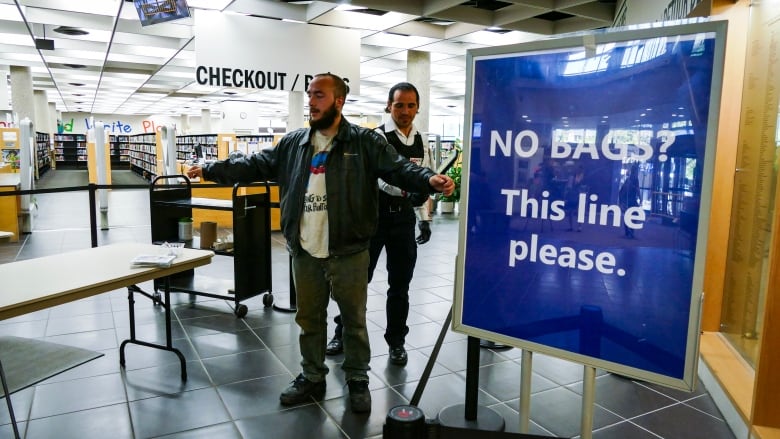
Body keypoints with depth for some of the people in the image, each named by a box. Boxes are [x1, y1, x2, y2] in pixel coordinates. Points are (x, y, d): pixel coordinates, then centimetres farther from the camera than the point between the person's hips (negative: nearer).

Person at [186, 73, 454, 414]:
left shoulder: (364, 142, -6)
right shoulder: (293, 143, 8)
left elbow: (398, 168, -15)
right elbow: (254, 165, 12)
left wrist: (429, 180, -34)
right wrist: (210, 170, 8)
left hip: (348, 251, -4)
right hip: (304, 251, 5)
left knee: (354, 318, 11)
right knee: (309, 318, 18)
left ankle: (358, 381, 30)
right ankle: (312, 377, 37)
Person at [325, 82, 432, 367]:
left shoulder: (422, 143, 8)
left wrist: (425, 219, 6)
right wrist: (407, 192, -41)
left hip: (404, 219, 4)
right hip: (374, 216, -4)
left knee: (400, 285, 10)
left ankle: (396, 341, 26)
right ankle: (342, 333, 27)